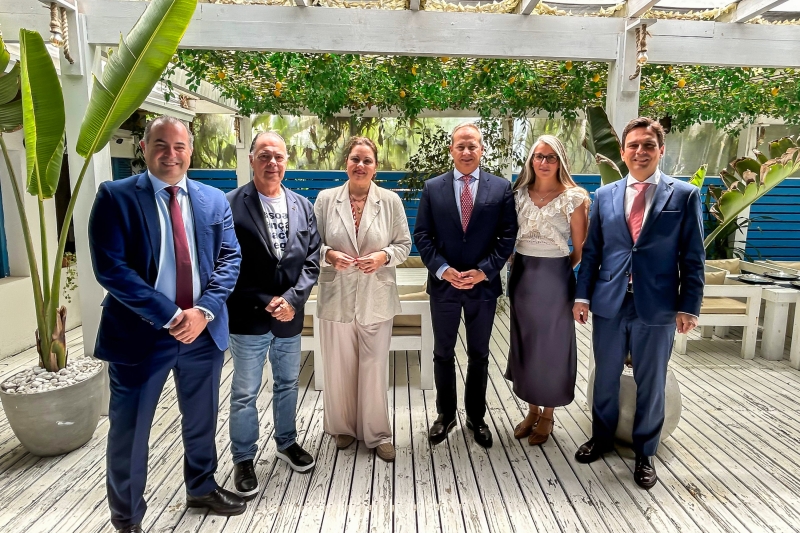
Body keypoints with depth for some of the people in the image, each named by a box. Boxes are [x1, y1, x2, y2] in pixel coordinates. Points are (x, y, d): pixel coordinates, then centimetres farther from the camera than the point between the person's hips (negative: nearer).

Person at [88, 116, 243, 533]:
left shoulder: (214, 200, 5)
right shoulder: (115, 197, -6)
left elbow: (229, 260, 1)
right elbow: (110, 267, -14)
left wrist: (203, 311, -13)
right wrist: (169, 317, -19)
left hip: (203, 331, 4)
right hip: (140, 334, -3)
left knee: (202, 419, 20)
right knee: (129, 430, 10)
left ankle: (201, 488, 45)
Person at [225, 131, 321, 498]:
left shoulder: (303, 207, 3)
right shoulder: (231, 205, -10)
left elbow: (311, 260, 1)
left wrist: (291, 300, -11)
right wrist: (265, 302, -14)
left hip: (290, 315, 4)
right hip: (249, 317, -4)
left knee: (288, 384, 20)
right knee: (245, 393, 10)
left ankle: (286, 443, 42)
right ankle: (243, 459, 30)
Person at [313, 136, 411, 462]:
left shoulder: (390, 201, 1)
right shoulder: (325, 199, 1)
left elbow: (404, 244, 5)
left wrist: (383, 256, -14)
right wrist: (329, 254, -13)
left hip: (376, 298, 0)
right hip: (337, 297, 1)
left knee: (375, 367, 6)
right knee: (339, 367, 11)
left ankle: (377, 433, 24)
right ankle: (343, 427, 34)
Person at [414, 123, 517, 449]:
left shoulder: (501, 188, 0)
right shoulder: (433, 187, 2)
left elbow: (507, 236, -2)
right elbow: (422, 235, -1)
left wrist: (484, 271, -13)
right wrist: (442, 269, -13)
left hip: (484, 285, 0)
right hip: (443, 284, 1)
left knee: (479, 355, 13)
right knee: (443, 354, 13)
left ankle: (476, 416, 32)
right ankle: (445, 414, 31)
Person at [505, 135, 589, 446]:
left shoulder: (574, 198, -8)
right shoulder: (519, 194, 4)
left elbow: (580, 249, -3)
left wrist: (560, 270, -1)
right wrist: (519, 265, 2)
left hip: (554, 278, -4)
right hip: (522, 275, 4)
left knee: (551, 345, 8)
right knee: (525, 343, 13)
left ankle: (547, 415, 27)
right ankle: (532, 409, 31)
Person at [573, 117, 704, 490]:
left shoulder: (684, 195, 0)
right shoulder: (604, 195, 6)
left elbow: (692, 258, -1)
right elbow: (591, 250, 7)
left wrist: (689, 307, -6)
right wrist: (582, 295, 1)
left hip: (657, 308, -2)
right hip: (609, 304, 2)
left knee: (650, 384, 12)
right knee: (605, 377, 15)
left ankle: (644, 453, 31)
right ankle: (601, 438, 37)